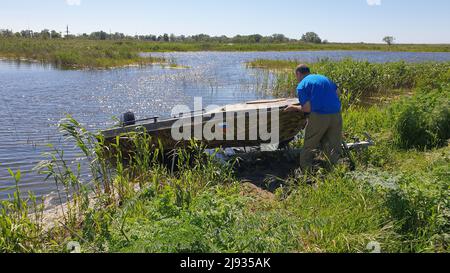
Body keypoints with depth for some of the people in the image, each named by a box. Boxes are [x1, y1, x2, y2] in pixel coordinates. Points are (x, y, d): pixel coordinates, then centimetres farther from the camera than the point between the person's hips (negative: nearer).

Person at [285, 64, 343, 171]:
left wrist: (295, 108, 8)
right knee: (334, 147, 11)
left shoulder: (302, 85, 1)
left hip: (318, 116, -5)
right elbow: (337, 92, 17)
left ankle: (305, 173, 15)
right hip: (336, 115, 5)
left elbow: (307, 108, -9)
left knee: (309, 147, 10)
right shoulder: (325, 78, 19)